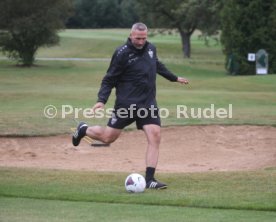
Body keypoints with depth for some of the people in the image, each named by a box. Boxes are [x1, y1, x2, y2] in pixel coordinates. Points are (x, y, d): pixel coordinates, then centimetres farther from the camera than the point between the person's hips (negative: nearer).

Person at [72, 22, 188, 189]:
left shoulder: (151, 48, 7)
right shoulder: (122, 54, -12)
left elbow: (157, 65, 29)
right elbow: (109, 79, -8)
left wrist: (174, 78, 37)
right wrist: (102, 100, -19)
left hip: (148, 103, 5)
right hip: (126, 104, -5)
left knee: (155, 136, -11)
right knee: (108, 137, 1)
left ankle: (150, 179, -8)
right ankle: (84, 129, 33)